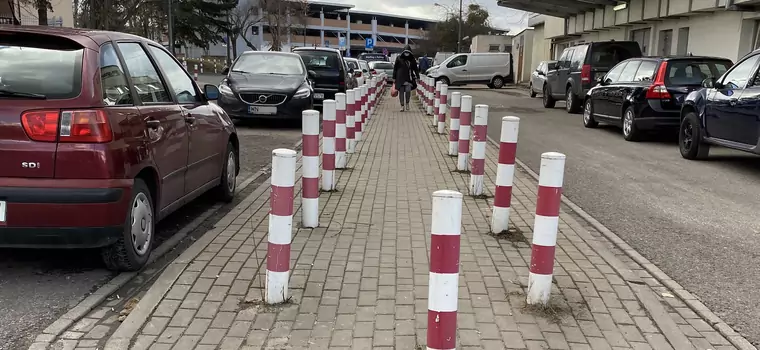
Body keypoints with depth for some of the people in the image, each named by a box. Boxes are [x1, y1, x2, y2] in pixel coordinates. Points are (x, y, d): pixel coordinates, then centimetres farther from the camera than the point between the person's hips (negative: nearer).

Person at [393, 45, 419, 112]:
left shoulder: (412, 59, 8)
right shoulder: (399, 58, 3)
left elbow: (415, 69, 16)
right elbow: (395, 69, 6)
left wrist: (417, 77, 8)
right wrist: (394, 78, 2)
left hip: (409, 78, 0)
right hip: (400, 78, 0)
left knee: (408, 90, -16)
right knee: (401, 92, 0)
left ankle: (407, 103, 8)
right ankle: (402, 106, 10)